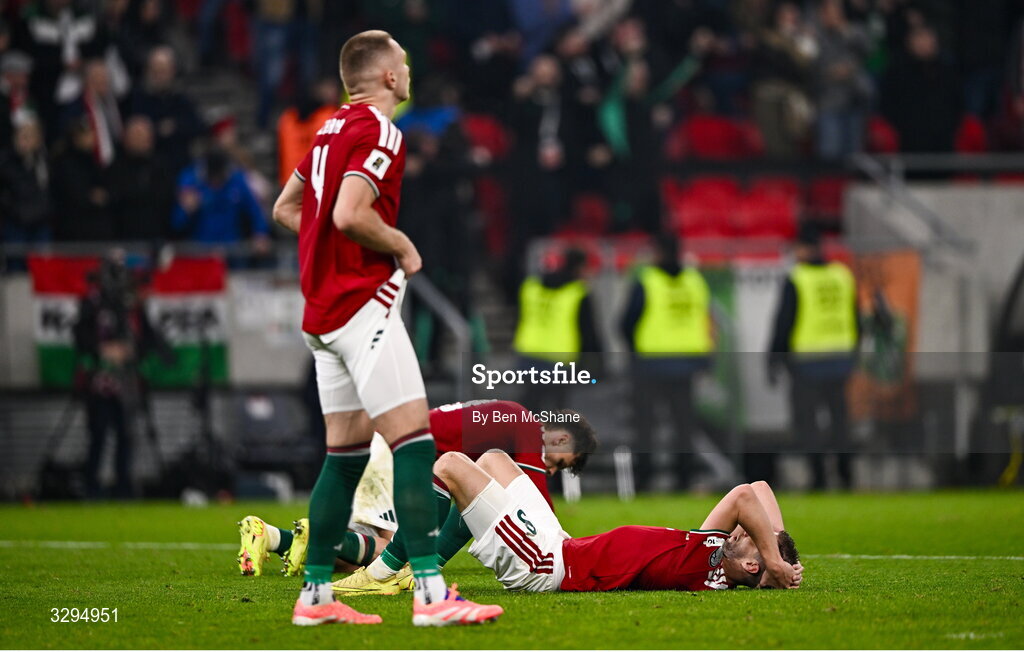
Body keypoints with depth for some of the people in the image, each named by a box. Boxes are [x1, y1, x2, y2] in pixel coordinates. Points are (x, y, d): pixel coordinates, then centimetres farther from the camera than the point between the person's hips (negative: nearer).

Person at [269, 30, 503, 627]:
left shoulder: (332, 130, 16)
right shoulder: (379, 132, -12)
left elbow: (285, 208, 23)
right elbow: (350, 215, -24)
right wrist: (402, 246, -8)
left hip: (324, 308, 10)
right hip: (363, 303, -10)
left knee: (346, 452, 12)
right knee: (413, 441, -13)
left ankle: (316, 593, 13)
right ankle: (430, 593, -20)